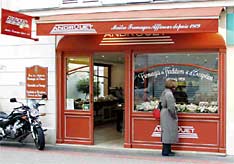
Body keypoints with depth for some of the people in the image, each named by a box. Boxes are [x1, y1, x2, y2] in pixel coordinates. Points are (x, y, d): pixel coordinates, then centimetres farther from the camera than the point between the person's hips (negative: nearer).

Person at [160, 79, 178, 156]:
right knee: (168, 132, -5)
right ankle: (166, 151, -1)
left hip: (164, 113, 10)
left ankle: (166, 150, 21)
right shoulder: (169, 93, -18)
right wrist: (174, 115, -11)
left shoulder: (164, 92, 14)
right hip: (168, 115, -10)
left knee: (166, 132, 14)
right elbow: (171, 107, -22)